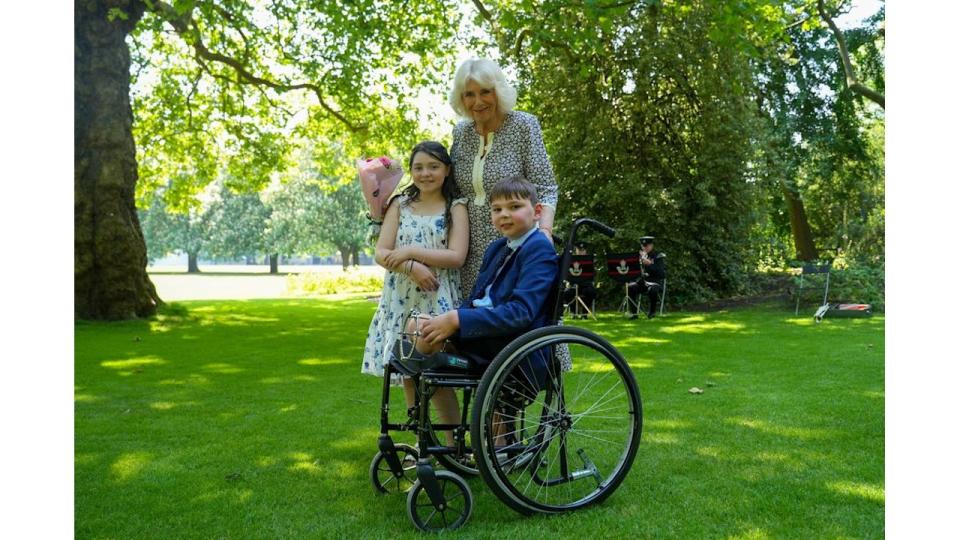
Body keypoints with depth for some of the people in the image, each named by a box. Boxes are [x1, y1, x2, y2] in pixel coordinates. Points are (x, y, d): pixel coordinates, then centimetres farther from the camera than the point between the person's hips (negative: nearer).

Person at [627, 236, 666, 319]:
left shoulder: (659, 256, -2)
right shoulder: (640, 255, 13)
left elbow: (662, 273, -14)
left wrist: (650, 264, -24)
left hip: (655, 282, -4)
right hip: (643, 281, 4)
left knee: (652, 290, -38)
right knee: (630, 287, -24)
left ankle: (652, 311, -13)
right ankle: (634, 312, -17)